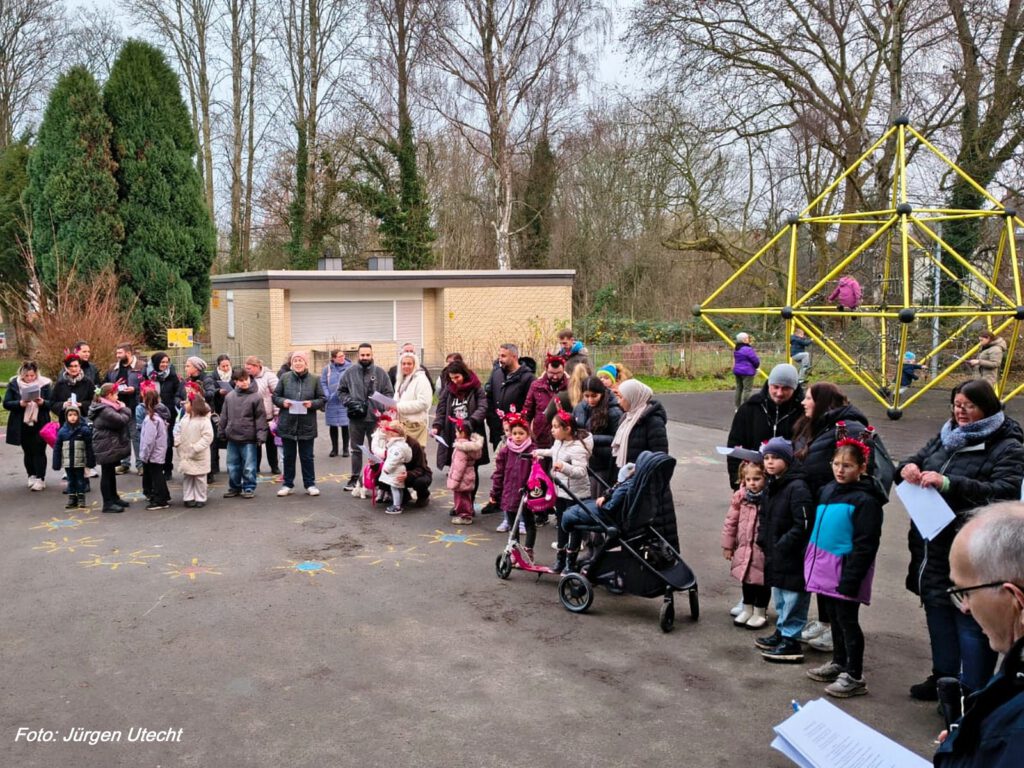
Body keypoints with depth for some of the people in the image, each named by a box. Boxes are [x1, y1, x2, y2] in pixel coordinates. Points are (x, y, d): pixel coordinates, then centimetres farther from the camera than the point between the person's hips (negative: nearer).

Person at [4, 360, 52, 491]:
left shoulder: (45, 384, -4)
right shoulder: (14, 383, -1)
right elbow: (6, 404, -3)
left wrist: (42, 402, -23)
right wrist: (20, 403, -21)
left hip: (40, 425, -2)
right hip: (22, 425, 2)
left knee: (39, 451, -3)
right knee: (27, 451, 11)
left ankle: (40, 479, 3)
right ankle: (32, 476, 25)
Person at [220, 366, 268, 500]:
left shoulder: (256, 396, -7)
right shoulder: (229, 396, 5)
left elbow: (260, 418, -8)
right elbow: (224, 416, 13)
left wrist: (261, 435, -11)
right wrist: (222, 432, 14)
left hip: (249, 439, -4)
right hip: (232, 438, 4)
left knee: (249, 467, 3)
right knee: (232, 466, 14)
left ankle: (249, 488, 16)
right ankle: (234, 487, 27)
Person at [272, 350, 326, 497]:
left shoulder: (315, 379, 0)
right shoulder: (285, 377, 0)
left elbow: (322, 399, 3)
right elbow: (275, 396, 7)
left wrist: (312, 403, -15)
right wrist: (282, 402, -13)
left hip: (307, 425, -1)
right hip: (287, 424, 1)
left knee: (307, 456, 8)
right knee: (288, 456, 11)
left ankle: (310, 484, 18)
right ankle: (287, 484, 22)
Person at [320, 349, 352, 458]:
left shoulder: (350, 367, -4)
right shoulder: (327, 368, 2)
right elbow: (323, 383, 3)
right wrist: (326, 396, -8)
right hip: (331, 402, 2)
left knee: (345, 425, 2)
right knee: (332, 426, 9)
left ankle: (345, 449, 15)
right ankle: (334, 448, 22)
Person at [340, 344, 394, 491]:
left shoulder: (380, 372, 0)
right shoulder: (350, 372, 3)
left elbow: (389, 392, 1)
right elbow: (341, 390, 9)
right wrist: (350, 402, -6)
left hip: (375, 417, -1)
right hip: (356, 418, 2)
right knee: (356, 449, 12)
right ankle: (355, 478, 22)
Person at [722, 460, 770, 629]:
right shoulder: (740, 497, -5)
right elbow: (731, 521, 4)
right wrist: (727, 545, 7)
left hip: (764, 548, -4)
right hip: (744, 547, 4)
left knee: (762, 581, 11)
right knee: (746, 579, 19)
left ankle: (760, 613, 28)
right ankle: (747, 609, 37)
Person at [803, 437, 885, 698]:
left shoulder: (865, 500, -16)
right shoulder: (828, 490, 8)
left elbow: (865, 545, -18)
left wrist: (850, 578, -20)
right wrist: (812, 562, 16)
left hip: (845, 571, -7)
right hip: (826, 569, 7)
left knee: (847, 621, 1)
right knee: (834, 618, 19)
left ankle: (854, 677, 12)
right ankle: (838, 663, 33)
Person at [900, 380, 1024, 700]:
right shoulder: (945, 438, 11)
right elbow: (917, 459, 19)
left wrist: (948, 483, -27)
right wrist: (909, 467, -7)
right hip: (936, 550, 7)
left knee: (971, 621, -2)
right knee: (938, 613, 18)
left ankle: (973, 694, 9)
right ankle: (943, 678, 34)